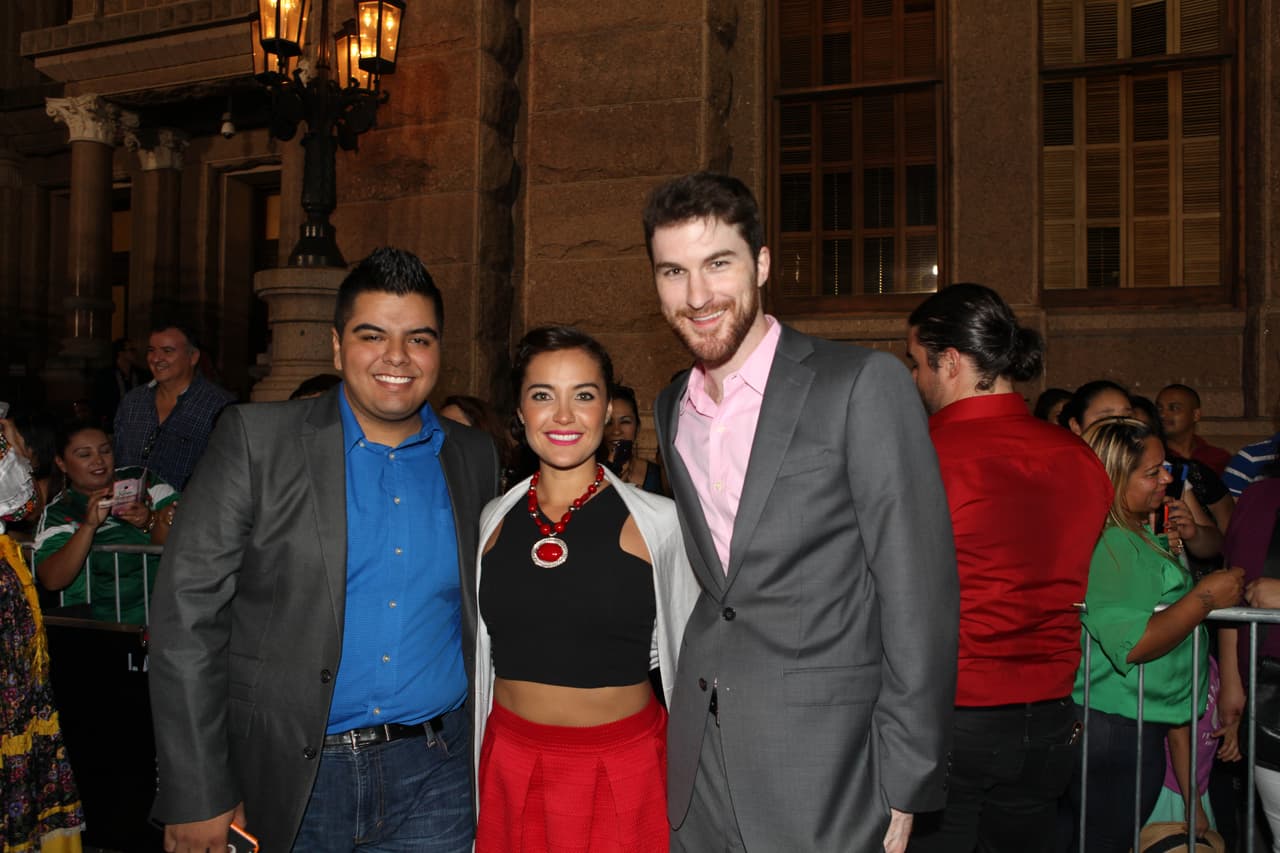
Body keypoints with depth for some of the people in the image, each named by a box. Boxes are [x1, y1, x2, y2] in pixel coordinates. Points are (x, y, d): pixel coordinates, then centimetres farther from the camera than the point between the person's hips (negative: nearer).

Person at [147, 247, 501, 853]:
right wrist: (197, 796, -11)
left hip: (434, 779, 3)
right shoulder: (255, 438, -6)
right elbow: (187, 613, -9)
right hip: (290, 779, -2)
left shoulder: (473, 457, 4)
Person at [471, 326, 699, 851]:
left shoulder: (659, 523, -10)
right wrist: (473, 770, 16)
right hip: (509, 766, 3)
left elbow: (686, 655, 0)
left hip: (624, 768, -2)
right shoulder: (493, 521, 1)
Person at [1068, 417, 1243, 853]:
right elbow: (1133, 645, -28)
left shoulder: (1142, 529, 12)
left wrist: (1191, 536, 7)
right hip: (1120, 730, -10)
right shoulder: (1106, 546, -21)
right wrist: (1205, 597, -20)